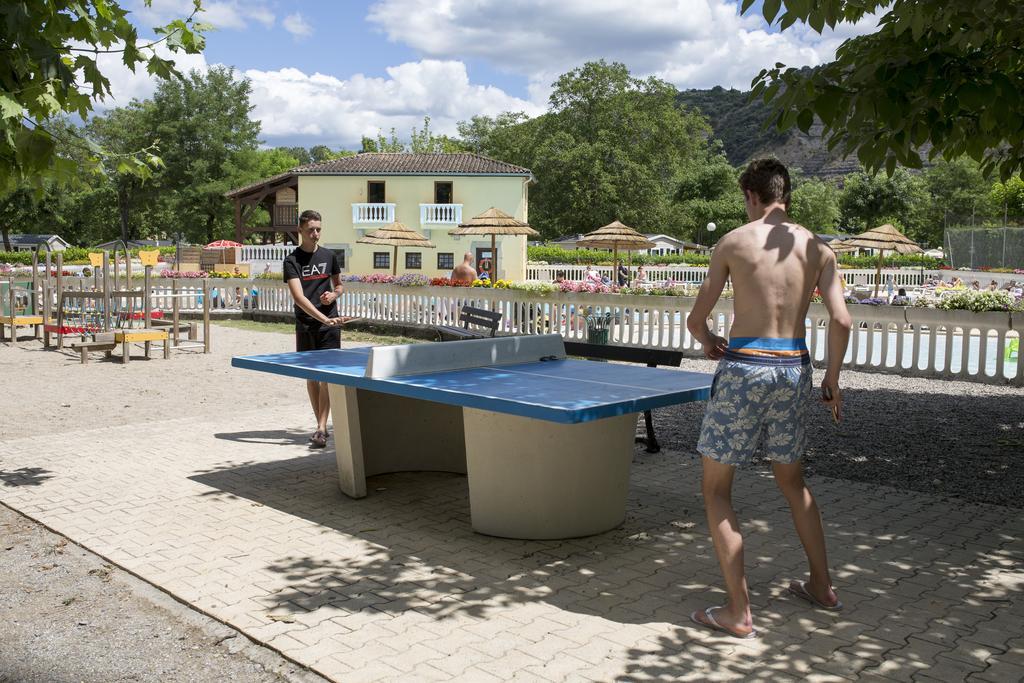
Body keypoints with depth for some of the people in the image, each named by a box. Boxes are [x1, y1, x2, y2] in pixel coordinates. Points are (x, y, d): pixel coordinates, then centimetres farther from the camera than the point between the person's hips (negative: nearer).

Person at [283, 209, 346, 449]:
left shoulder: (329, 256, 5)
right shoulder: (292, 260, -4)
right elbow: (298, 297, -16)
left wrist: (333, 295, -5)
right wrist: (324, 318, -28)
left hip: (330, 324, 0)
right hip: (305, 324, 0)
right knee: (311, 376, 8)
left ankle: (321, 429, -9)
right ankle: (321, 425, 19)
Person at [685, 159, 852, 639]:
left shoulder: (733, 243, -2)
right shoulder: (817, 248, 6)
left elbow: (696, 320, 1)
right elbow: (841, 321, -2)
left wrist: (710, 343, 23)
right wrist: (832, 378, 12)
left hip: (744, 368, -5)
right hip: (794, 369, 5)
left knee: (716, 489, 6)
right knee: (791, 480, 25)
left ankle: (738, 612, 3)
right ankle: (821, 586, 35)